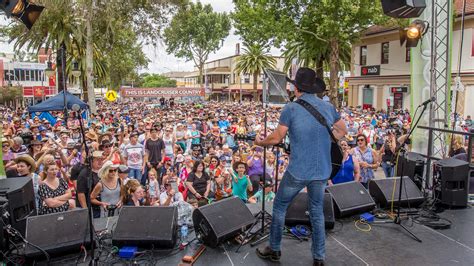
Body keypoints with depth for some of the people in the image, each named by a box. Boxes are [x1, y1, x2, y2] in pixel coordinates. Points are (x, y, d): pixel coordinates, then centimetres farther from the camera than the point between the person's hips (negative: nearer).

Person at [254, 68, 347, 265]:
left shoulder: (291, 108, -11)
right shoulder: (328, 107, 3)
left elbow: (276, 138, -6)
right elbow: (343, 131, 16)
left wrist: (260, 142, 12)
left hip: (298, 171, -4)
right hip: (322, 171, 4)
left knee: (279, 207, 15)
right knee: (317, 212, 18)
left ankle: (274, 250, 28)